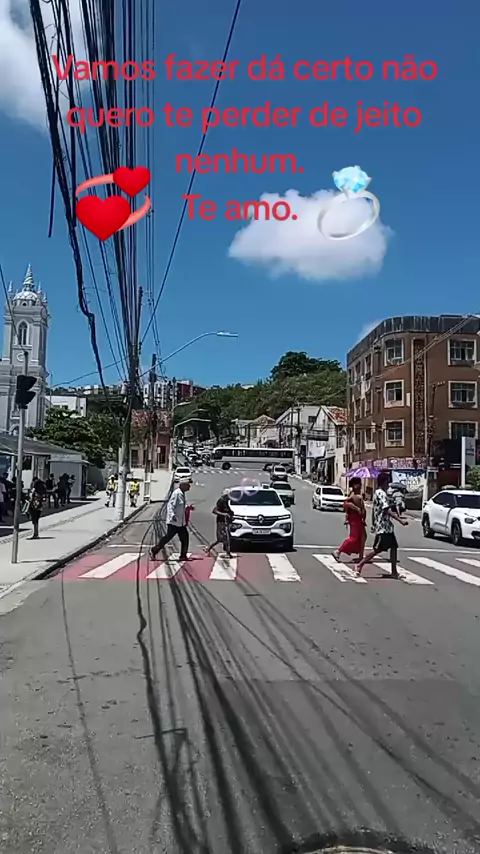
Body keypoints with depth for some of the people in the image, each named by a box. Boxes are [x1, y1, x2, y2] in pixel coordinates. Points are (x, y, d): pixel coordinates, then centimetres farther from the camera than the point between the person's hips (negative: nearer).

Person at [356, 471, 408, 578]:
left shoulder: (377, 493, 16)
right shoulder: (381, 493, -15)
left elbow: (373, 509, 22)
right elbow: (387, 510, -26)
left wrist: (373, 524, 28)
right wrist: (400, 520, -31)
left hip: (387, 527, 10)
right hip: (383, 527, -10)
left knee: (394, 547, 6)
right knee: (378, 549, -5)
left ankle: (394, 572, 8)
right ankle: (360, 565, 3)